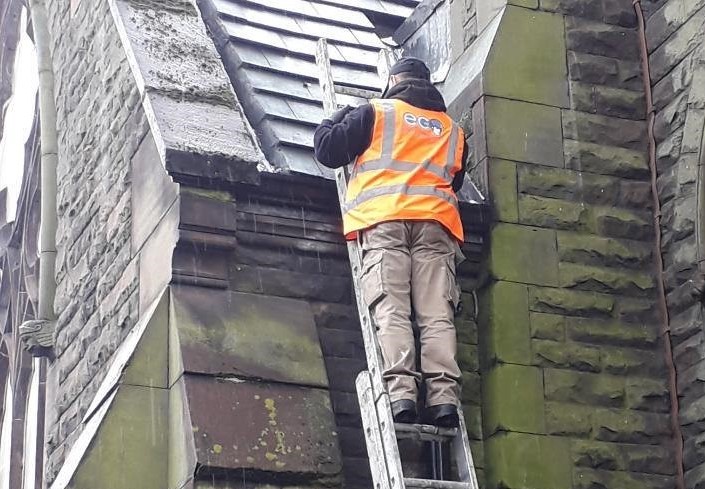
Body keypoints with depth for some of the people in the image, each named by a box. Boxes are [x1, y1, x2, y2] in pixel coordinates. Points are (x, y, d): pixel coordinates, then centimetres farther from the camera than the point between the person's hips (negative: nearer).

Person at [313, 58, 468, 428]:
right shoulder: (453, 130, 28)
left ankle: (400, 394, -29)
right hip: (437, 222, 3)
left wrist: (340, 119, 34)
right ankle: (443, 397, -22)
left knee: (391, 312, -13)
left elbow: (327, 150, 14)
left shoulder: (376, 112, 16)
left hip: (384, 219, -3)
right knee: (437, 315, -7)